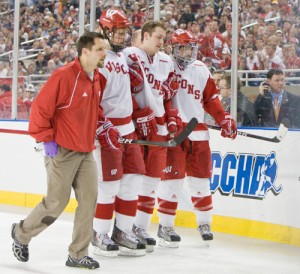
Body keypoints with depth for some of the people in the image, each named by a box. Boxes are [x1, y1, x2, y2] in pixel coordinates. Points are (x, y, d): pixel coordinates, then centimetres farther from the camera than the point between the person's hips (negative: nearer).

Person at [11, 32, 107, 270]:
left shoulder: (98, 79, 8)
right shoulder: (64, 76, -18)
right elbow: (40, 107, -17)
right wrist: (46, 139, -15)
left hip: (86, 151, 8)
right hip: (62, 151, -7)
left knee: (89, 198, 0)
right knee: (56, 202, -3)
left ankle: (78, 254, 9)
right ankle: (22, 233, 22)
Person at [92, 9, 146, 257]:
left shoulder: (122, 57, 16)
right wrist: (103, 126, -23)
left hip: (127, 127, 9)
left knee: (133, 179, 7)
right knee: (109, 183, -7)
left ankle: (123, 232, 16)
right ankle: (100, 235, 6)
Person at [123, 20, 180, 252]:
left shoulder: (166, 62, 15)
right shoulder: (130, 56, -8)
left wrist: (172, 116, 9)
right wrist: (140, 115, -15)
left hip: (158, 126, 7)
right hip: (133, 125, -6)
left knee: (153, 177, 6)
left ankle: (141, 227, 13)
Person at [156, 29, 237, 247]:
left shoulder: (201, 70, 12)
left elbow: (211, 98, 17)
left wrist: (223, 119, 8)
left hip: (198, 131, 5)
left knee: (201, 177, 10)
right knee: (173, 177, -6)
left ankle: (204, 222, 25)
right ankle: (165, 226, 5)